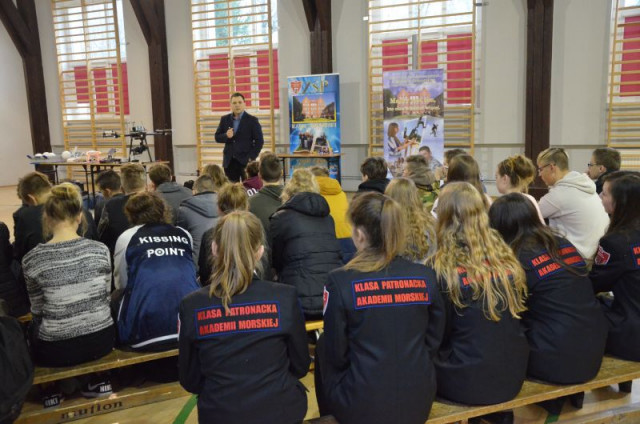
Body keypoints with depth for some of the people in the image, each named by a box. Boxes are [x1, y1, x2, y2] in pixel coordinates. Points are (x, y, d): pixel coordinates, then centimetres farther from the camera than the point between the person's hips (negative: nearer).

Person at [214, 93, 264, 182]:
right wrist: (226, 136, -11)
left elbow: (259, 141, -2)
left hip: (246, 161, -3)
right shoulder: (224, 119, 10)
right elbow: (217, 137, 11)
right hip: (229, 161, 3)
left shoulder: (252, 120, -1)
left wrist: (251, 157, -10)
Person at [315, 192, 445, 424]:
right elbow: (433, 341, 3)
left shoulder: (340, 281, -17)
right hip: (419, 400, 4)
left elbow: (335, 353, -8)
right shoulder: (426, 277, -7)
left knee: (322, 351, 23)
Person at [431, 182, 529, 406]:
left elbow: (438, 331, -7)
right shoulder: (507, 258, 1)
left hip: (469, 382, -5)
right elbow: (513, 315, 12)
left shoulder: (442, 267, -15)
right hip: (513, 375, 6)